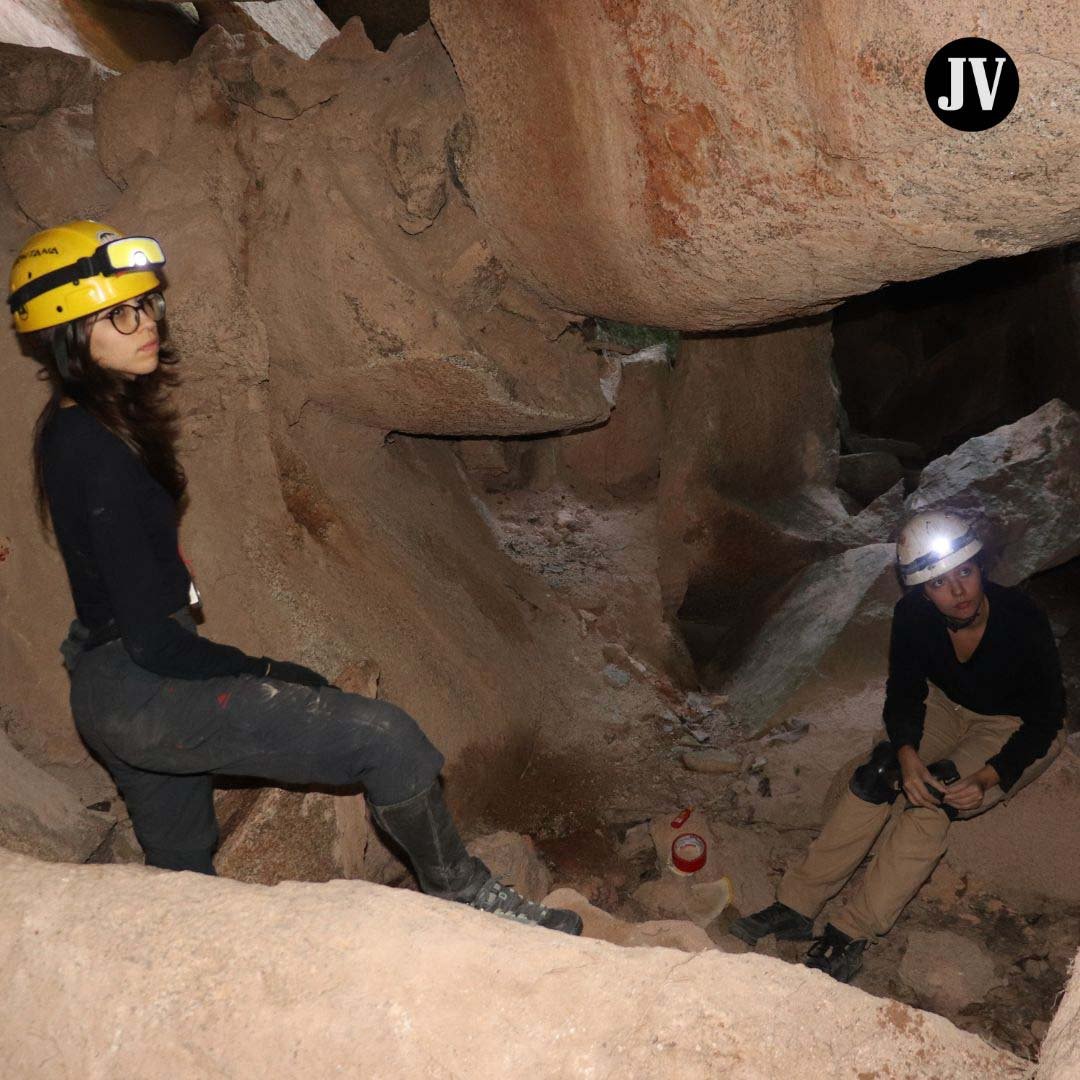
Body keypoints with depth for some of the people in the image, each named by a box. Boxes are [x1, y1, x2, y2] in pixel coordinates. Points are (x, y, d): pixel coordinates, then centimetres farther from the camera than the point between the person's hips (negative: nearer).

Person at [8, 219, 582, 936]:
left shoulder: (73, 426, 10)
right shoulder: (95, 452, -21)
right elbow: (152, 639, -23)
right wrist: (259, 671, -9)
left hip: (106, 691, 11)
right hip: (142, 690, -11)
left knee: (183, 878, 25)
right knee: (386, 737, -12)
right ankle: (465, 896, 7)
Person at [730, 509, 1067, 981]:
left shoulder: (1022, 620, -30)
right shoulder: (914, 615, -20)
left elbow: (1045, 719, -21)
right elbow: (904, 693, -10)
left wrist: (986, 779, -32)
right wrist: (906, 755, -30)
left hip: (1015, 729, -4)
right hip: (948, 707, 4)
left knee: (932, 800, -30)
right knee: (875, 773, -22)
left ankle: (852, 934, -27)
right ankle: (796, 907, -19)